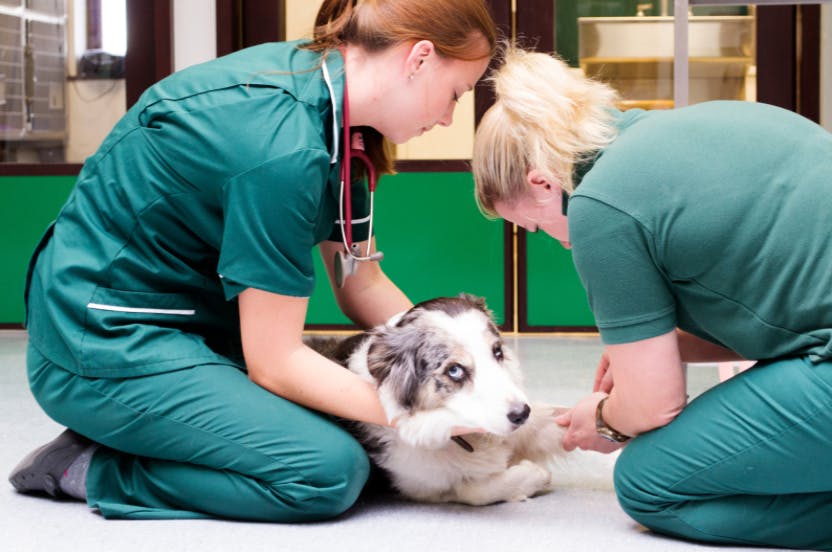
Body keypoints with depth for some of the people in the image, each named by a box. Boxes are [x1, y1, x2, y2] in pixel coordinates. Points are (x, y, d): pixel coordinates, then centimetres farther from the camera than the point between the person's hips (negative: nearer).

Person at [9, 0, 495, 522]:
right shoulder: (284, 147, -28)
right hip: (106, 342, -10)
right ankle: (94, 471, -6)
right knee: (332, 470, -19)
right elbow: (274, 363, -22)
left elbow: (363, 285, 6)